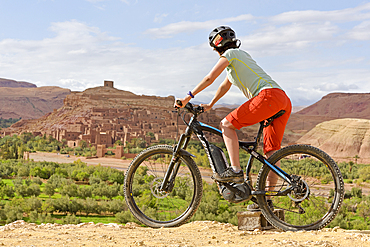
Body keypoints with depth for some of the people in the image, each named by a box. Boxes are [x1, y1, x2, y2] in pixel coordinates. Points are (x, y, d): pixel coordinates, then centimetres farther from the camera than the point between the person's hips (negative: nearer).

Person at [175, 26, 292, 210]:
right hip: (284, 99, 10)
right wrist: (209, 105, 50)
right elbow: (225, 86, 43)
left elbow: (210, 78, -4)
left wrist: (188, 97, 0)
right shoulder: (240, 56, 33)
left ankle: (235, 171, -13)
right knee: (271, 151, 6)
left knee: (226, 125, -6)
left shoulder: (230, 53, 6)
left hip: (268, 95, -10)